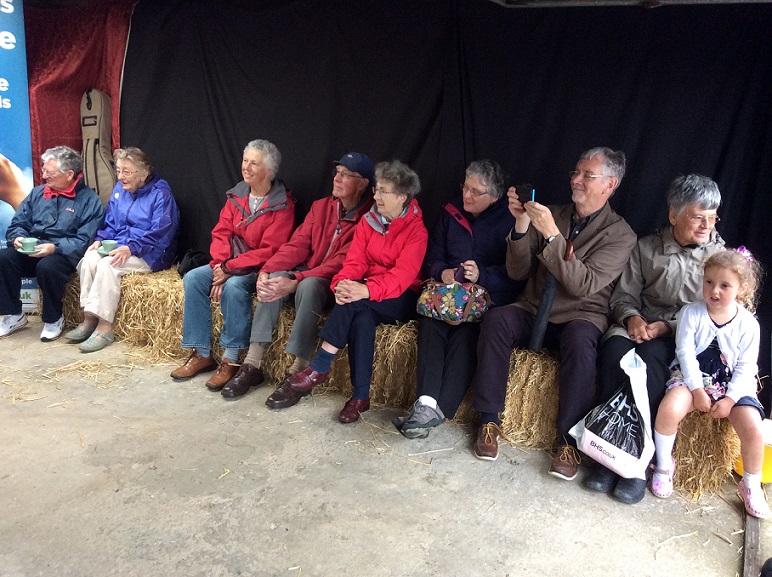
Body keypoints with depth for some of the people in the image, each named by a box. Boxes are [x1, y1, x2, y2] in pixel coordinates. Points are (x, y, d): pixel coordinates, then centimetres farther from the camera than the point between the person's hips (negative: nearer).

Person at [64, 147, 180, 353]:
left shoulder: (160, 193, -10)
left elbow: (160, 233, -18)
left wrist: (130, 248, -26)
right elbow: (110, 224, 20)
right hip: (119, 245, 7)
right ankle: (89, 319, -18)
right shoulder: (119, 189, 13)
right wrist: (100, 240, -1)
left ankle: (104, 327, -27)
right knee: (89, 258, -22)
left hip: (149, 253, -7)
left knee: (107, 265, -31)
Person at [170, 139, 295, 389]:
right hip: (229, 264, 7)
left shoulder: (282, 205, -12)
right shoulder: (236, 196, 8)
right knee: (193, 278, -15)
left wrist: (229, 269, -20)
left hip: (259, 268, -6)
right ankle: (202, 354, -9)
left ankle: (231, 359, -22)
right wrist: (220, 266, -14)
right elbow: (221, 233, 4)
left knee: (233, 286, -34)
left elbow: (269, 251, -18)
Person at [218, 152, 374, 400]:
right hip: (307, 274, 5)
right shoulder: (321, 206, 9)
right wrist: (266, 271, -15)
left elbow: (340, 264, -20)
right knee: (276, 278, -25)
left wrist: (294, 282, -30)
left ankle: (298, 371, -31)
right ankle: (252, 364, -23)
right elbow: (297, 245, 2)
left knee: (308, 285, -36)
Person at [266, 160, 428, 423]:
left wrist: (366, 290, -39)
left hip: (401, 299, -4)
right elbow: (355, 261, -4)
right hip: (366, 303, 4)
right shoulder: (368, 220, 6)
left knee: (355, 302, -33)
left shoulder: (416, 230, -11)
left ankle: (316, 371, -27)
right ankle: (360, 396, -27)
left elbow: (403, 275, -22)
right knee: (362, 318, -33)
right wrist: (342, 283, -27)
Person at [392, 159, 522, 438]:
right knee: (430, 323, -30)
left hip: (490, 297, -3)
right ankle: (426, 402, -40)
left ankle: (438, 409, -41)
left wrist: (481, 275, -20)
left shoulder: (509, 220, 3)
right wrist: (443, 272, -7)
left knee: (466, 331, -35)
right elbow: (432, 257, 16)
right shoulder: (451, 214, 16)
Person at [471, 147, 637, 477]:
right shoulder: (552, 215, 10)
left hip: (580, 317, -3)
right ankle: (489, 420, -17)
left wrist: (551, 235, -24)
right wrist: (521, 225, -11)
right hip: (532, 312, 3)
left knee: (580, 339, -37)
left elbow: (584, 285, -17)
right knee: (496, 319, -27)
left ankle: (568, 438, -22)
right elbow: (518, 272, 4)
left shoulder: (620, 235, -2)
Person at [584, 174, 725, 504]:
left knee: (649, 359, -35)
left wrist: (668, 326, -15)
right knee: (613, 351, -32)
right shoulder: (647, 247, 11)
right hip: (640, 326, 2)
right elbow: (624, 295, 11)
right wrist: (631, 317, -13)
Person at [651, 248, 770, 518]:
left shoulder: (748, 324, -2)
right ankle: (664, 465, -3)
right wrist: (697, 390, -16)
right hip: (692, 378, -1)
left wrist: (730, 399, -15)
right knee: (669, 409, -30)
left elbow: (745, 367, -3)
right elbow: (685, 352, -8)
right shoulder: (692, 313, -4)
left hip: (732, 385, 1)